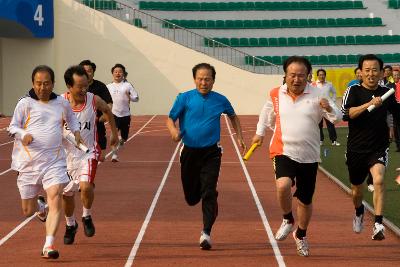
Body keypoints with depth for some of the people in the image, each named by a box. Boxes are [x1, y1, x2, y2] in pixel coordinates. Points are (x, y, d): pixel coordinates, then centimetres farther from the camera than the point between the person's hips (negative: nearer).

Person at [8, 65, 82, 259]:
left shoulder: (61, 103, 8)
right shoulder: (25, 103, -1)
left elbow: (71, 117, 29)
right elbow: (12, 127, 0)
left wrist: (76, 131, 11)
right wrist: (23, 135, -20)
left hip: (54, 162, 1)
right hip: (28, 163, 0)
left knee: (55, 199, -21)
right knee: (28, 211, 10)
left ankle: (48, 246, -22)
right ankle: (40, 205, 48)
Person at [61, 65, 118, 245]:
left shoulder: (94, 100, -12)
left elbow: (107, 111, 12)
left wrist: (114, 132, 20)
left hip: (88, 152, -1)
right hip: (67, 154, 2)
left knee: (86, 186, -25)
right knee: (67, 194, 13)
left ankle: (87, 216, 4)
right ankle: (70, 225, 41)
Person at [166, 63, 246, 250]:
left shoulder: (220, 100, 2)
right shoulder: (185, 98, -2)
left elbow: (233, 116, 22)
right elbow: (170, 118, 0)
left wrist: (239, 137, 17)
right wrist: (173, 130, -21)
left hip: (211, 153, -1)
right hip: (189, 152, 1)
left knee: (209, 193, -15)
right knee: (191, 198, 12)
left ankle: (206, 233, -12)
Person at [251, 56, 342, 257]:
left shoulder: (317, 95, -6)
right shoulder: (276, 95, 1)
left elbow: (338, 117, -12)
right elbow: (267, 113, 22)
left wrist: (329, 109, -32)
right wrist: (260, 133, 26)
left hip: (309, 156, 0)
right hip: (283, 151, 0)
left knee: (305, 201, 10)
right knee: (283, 185, -29)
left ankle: (301, 235, 37)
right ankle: (287, 220, 0)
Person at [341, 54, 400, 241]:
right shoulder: (353, 92, -7)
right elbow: (345, 114, -25)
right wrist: (369, 104, -34)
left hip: (379, 148, 0)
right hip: (356, 148, 0)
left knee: (378, 179, -26)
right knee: (356, 189, 16)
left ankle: (378, 225, -28)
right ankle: (359, 212, 50)